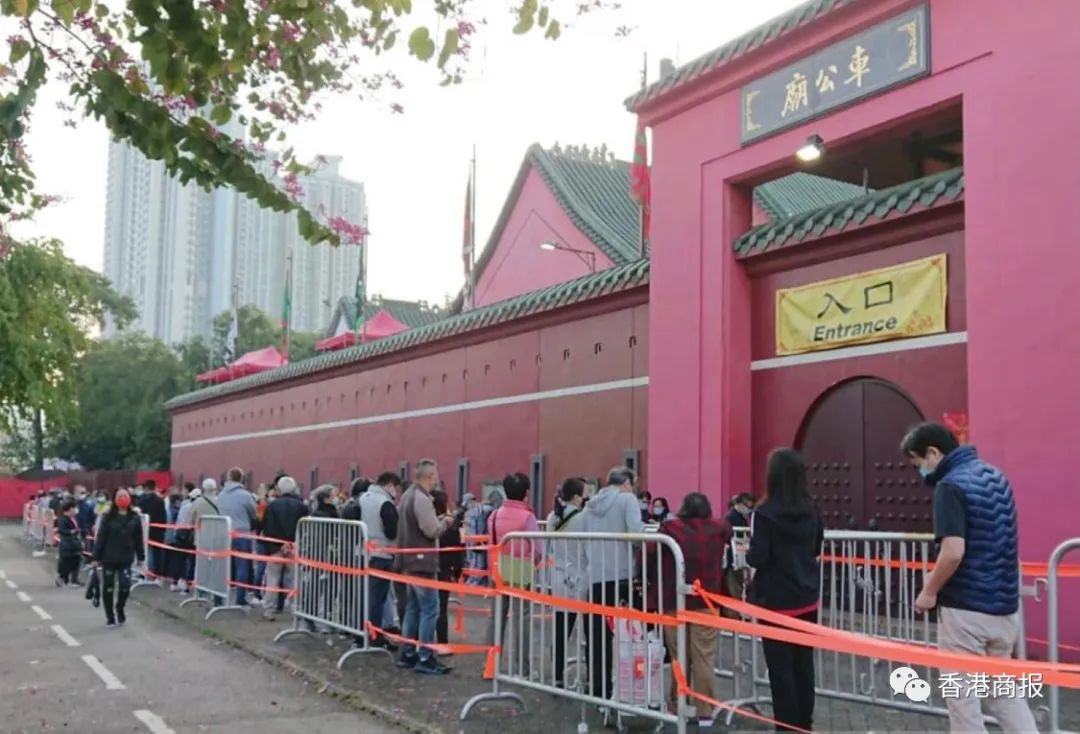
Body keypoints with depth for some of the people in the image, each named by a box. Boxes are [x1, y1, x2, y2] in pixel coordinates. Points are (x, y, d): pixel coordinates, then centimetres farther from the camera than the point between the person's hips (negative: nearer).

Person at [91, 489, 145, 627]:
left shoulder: (134, 518, 0)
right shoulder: (108, 517, -6)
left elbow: (138, 539, 4)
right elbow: (101, 538, -6)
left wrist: (141, 557, 7)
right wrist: (96, 557, -8)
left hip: (126, 559, 1)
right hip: (109, 558, -1)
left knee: (125, 586, -11)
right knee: (108, 588, 7)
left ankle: (119, 609, 18)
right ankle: (110, 617, 23)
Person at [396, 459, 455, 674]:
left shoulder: (408, 495, 12)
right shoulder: (421, 498, -19)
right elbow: (432, 531, -20)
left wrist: (437, 520, 8)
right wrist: (445, 522, -2)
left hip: (409, 561, 10)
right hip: (421, 562, -10)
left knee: (413, 608, 14)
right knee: (429, 609, -6)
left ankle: (408, 654, 19)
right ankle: (424, 658, -5)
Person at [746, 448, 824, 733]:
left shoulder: (765, 513, -16)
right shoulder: (810, 511, 2)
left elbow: (757, 558, -17)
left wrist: (746, 552, 3)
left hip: (776, 602, -6)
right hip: (807, 599, 6)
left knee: (780, 668, 2)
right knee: (803, 663, 13)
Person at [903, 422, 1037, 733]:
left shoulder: (950, 485, -16)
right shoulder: (996, 477, 10)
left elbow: (954, 551, -26)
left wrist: (930, 591, -10)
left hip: (965, 608, -8)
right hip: (1004, 606, 8)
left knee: (962, 695, 4)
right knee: (1004, 690, 20)